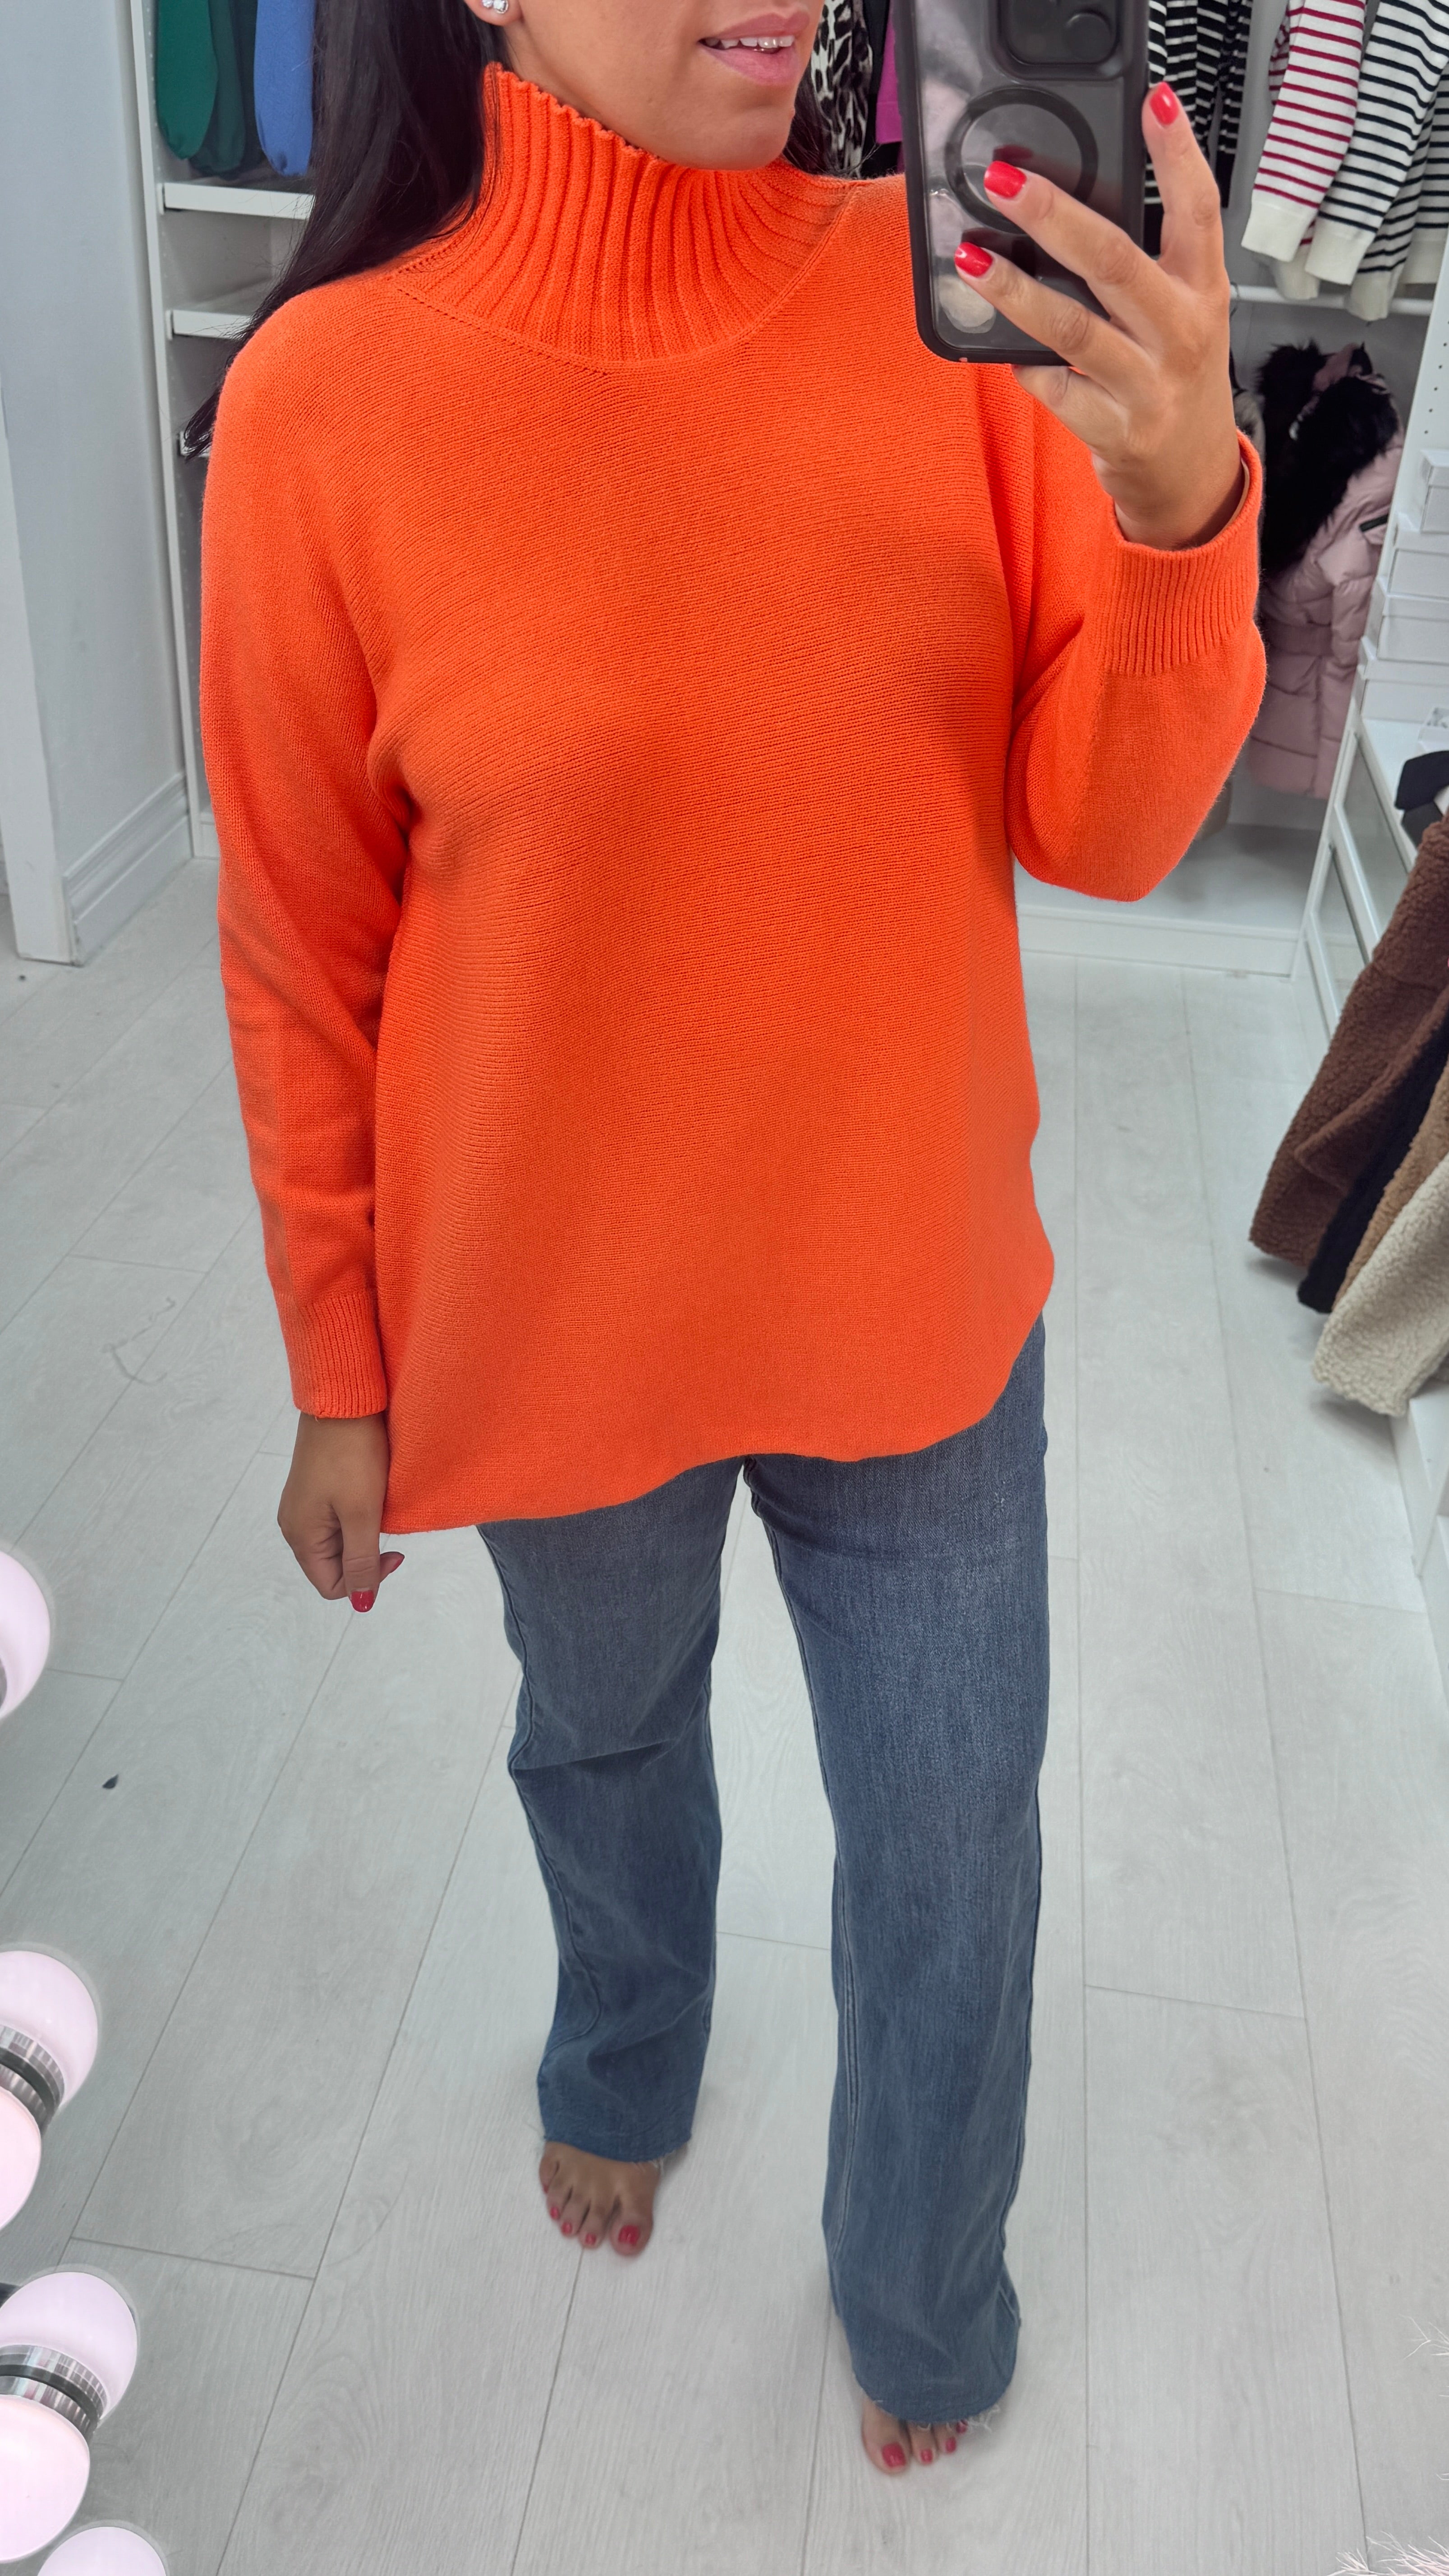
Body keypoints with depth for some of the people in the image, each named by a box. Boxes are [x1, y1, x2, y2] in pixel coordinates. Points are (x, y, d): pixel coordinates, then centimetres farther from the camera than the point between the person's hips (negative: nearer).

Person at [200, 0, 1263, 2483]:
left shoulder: (951, 293, -9)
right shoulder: (333, 397, -15)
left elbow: (1108, 830, -10)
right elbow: (304, 956, -7)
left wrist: (1182, 501, -30)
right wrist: (343, 1375, 1)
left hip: (917, 1296, 2)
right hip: (558, 1319, -1)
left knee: (955, 1836, 17)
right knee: (603, 1738, 26)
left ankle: (922, 2290, 49)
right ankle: (624, 2062, 62)